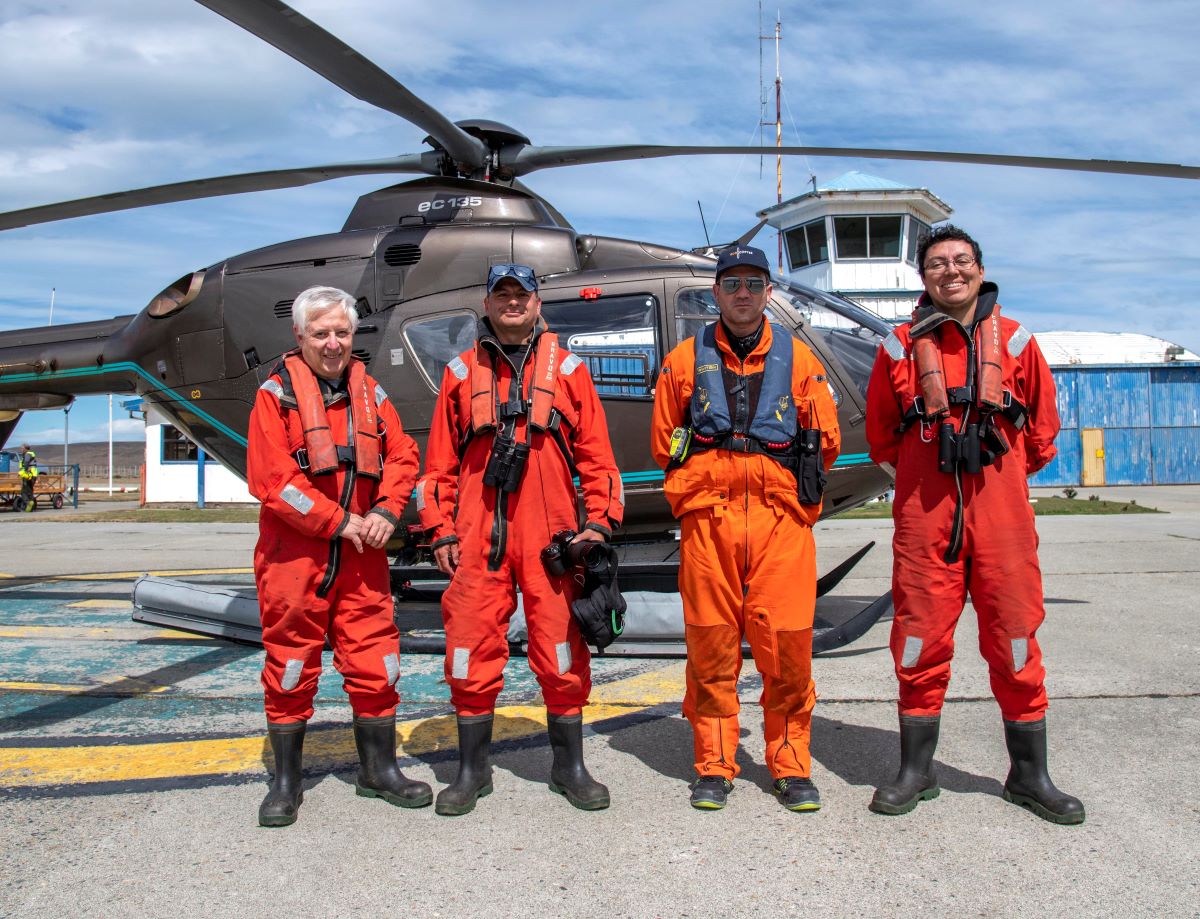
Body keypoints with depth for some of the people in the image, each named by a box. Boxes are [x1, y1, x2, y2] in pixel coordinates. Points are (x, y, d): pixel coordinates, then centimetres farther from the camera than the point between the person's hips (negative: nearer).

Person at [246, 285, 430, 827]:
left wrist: (387, 510, -8)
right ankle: (286, 782, 23)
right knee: (290, 669, 7)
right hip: (294, 556, -3)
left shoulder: (369, 392, 11)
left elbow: (402, 455, 9)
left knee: (375, 664, 7)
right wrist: (339, 522, -13)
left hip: (361, 558, 4)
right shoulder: (276, 394, -4)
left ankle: (378, 770, 24)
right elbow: (271, 480, -12)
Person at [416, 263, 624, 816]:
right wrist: (441, 530, 4)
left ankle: (570, 766, 19)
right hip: (477, 532, 1)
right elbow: (441, 460, 11)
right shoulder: (461, 372, 13)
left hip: (549, 533, -1)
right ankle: (472, 770, 19)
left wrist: (598, 521, -3)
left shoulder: (567, 369, 10)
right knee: (473, 648, 4)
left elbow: (595, 453, 6)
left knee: (560, 649, 3)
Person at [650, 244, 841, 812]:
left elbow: (826, 442, 14)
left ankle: (791, 766, 15)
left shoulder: (798, 359, 11)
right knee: (710, 644, 3)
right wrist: (706, 483, 9)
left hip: (782, 518, 0)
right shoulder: (686, 360, 11)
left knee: (786, 644, -1)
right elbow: (663, 443, 14)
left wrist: (785, 486, 9)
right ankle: (713, 768, 16)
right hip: (706, 519, 0)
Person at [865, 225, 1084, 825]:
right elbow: (880, 432, 14)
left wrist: (1001, 475, 14)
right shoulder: (900, 347, 6)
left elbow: (1043, 426, 16)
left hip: (1001, 511, 1)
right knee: (921, 640, 4)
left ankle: (1029, 775, 21)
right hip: (925, 514, 0)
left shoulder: (1016, 342, 8)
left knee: (1015, 639, 5)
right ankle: (916, 771, 18)